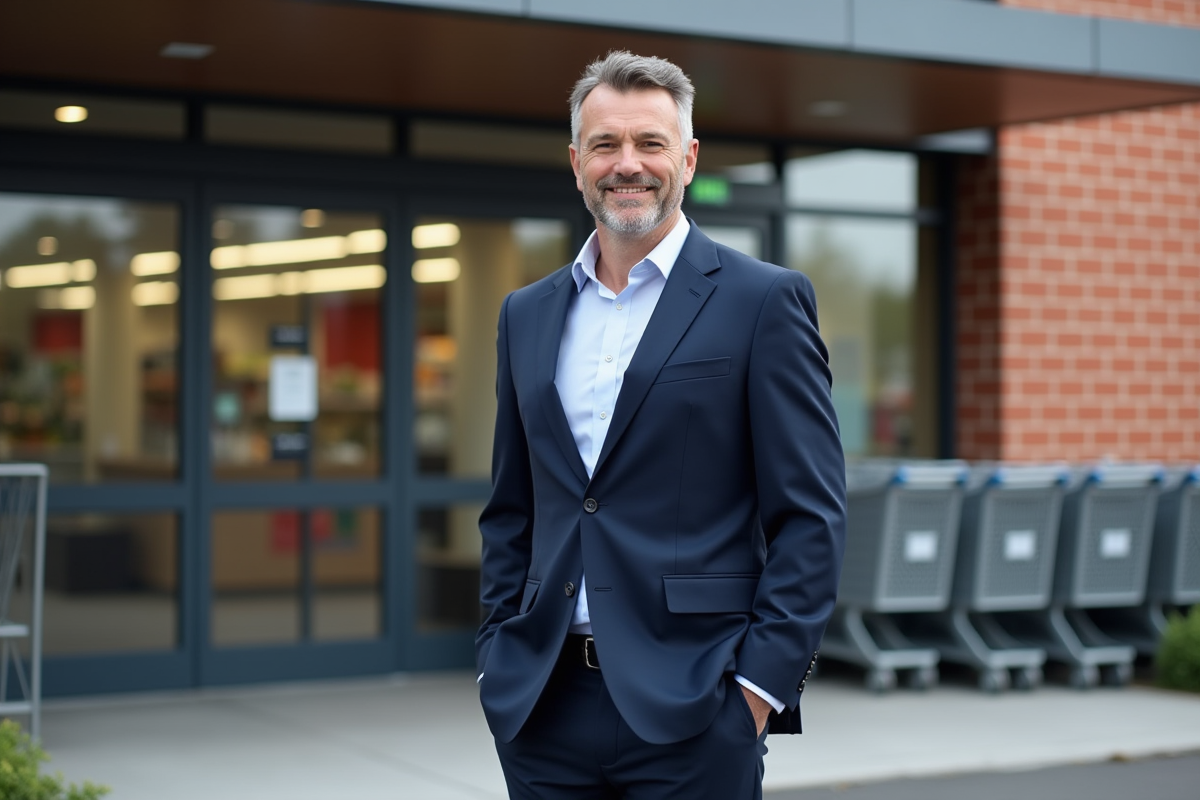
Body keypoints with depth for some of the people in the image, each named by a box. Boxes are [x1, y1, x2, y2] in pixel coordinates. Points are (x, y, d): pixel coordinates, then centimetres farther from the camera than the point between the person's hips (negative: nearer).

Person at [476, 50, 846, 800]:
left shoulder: (764, 301, -2)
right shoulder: (527, 314, 13)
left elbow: (812, 515, -6)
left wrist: (763, 680, -11)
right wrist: (498, 655, 9)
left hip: (690, 709, -4)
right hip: (542, 704, 5)